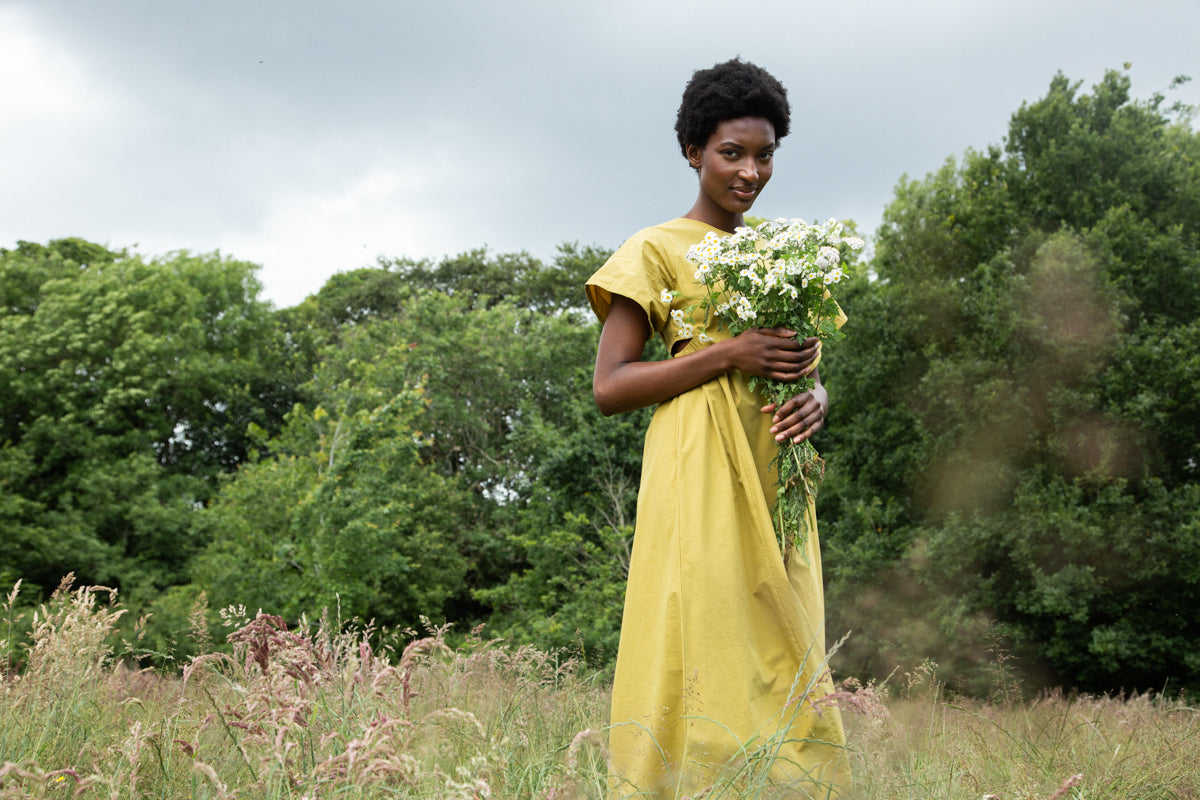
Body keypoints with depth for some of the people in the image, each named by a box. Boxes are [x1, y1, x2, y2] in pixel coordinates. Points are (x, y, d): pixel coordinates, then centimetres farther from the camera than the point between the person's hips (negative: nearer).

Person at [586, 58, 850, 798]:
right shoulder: (657, 251, 1)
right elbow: (610, 387, -6)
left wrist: (814, 399, -3)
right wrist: (729, 354, -16)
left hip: (775, 484, 6)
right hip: (702, 486, -6)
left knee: (791, 673, 4)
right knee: (698, 661, -10)